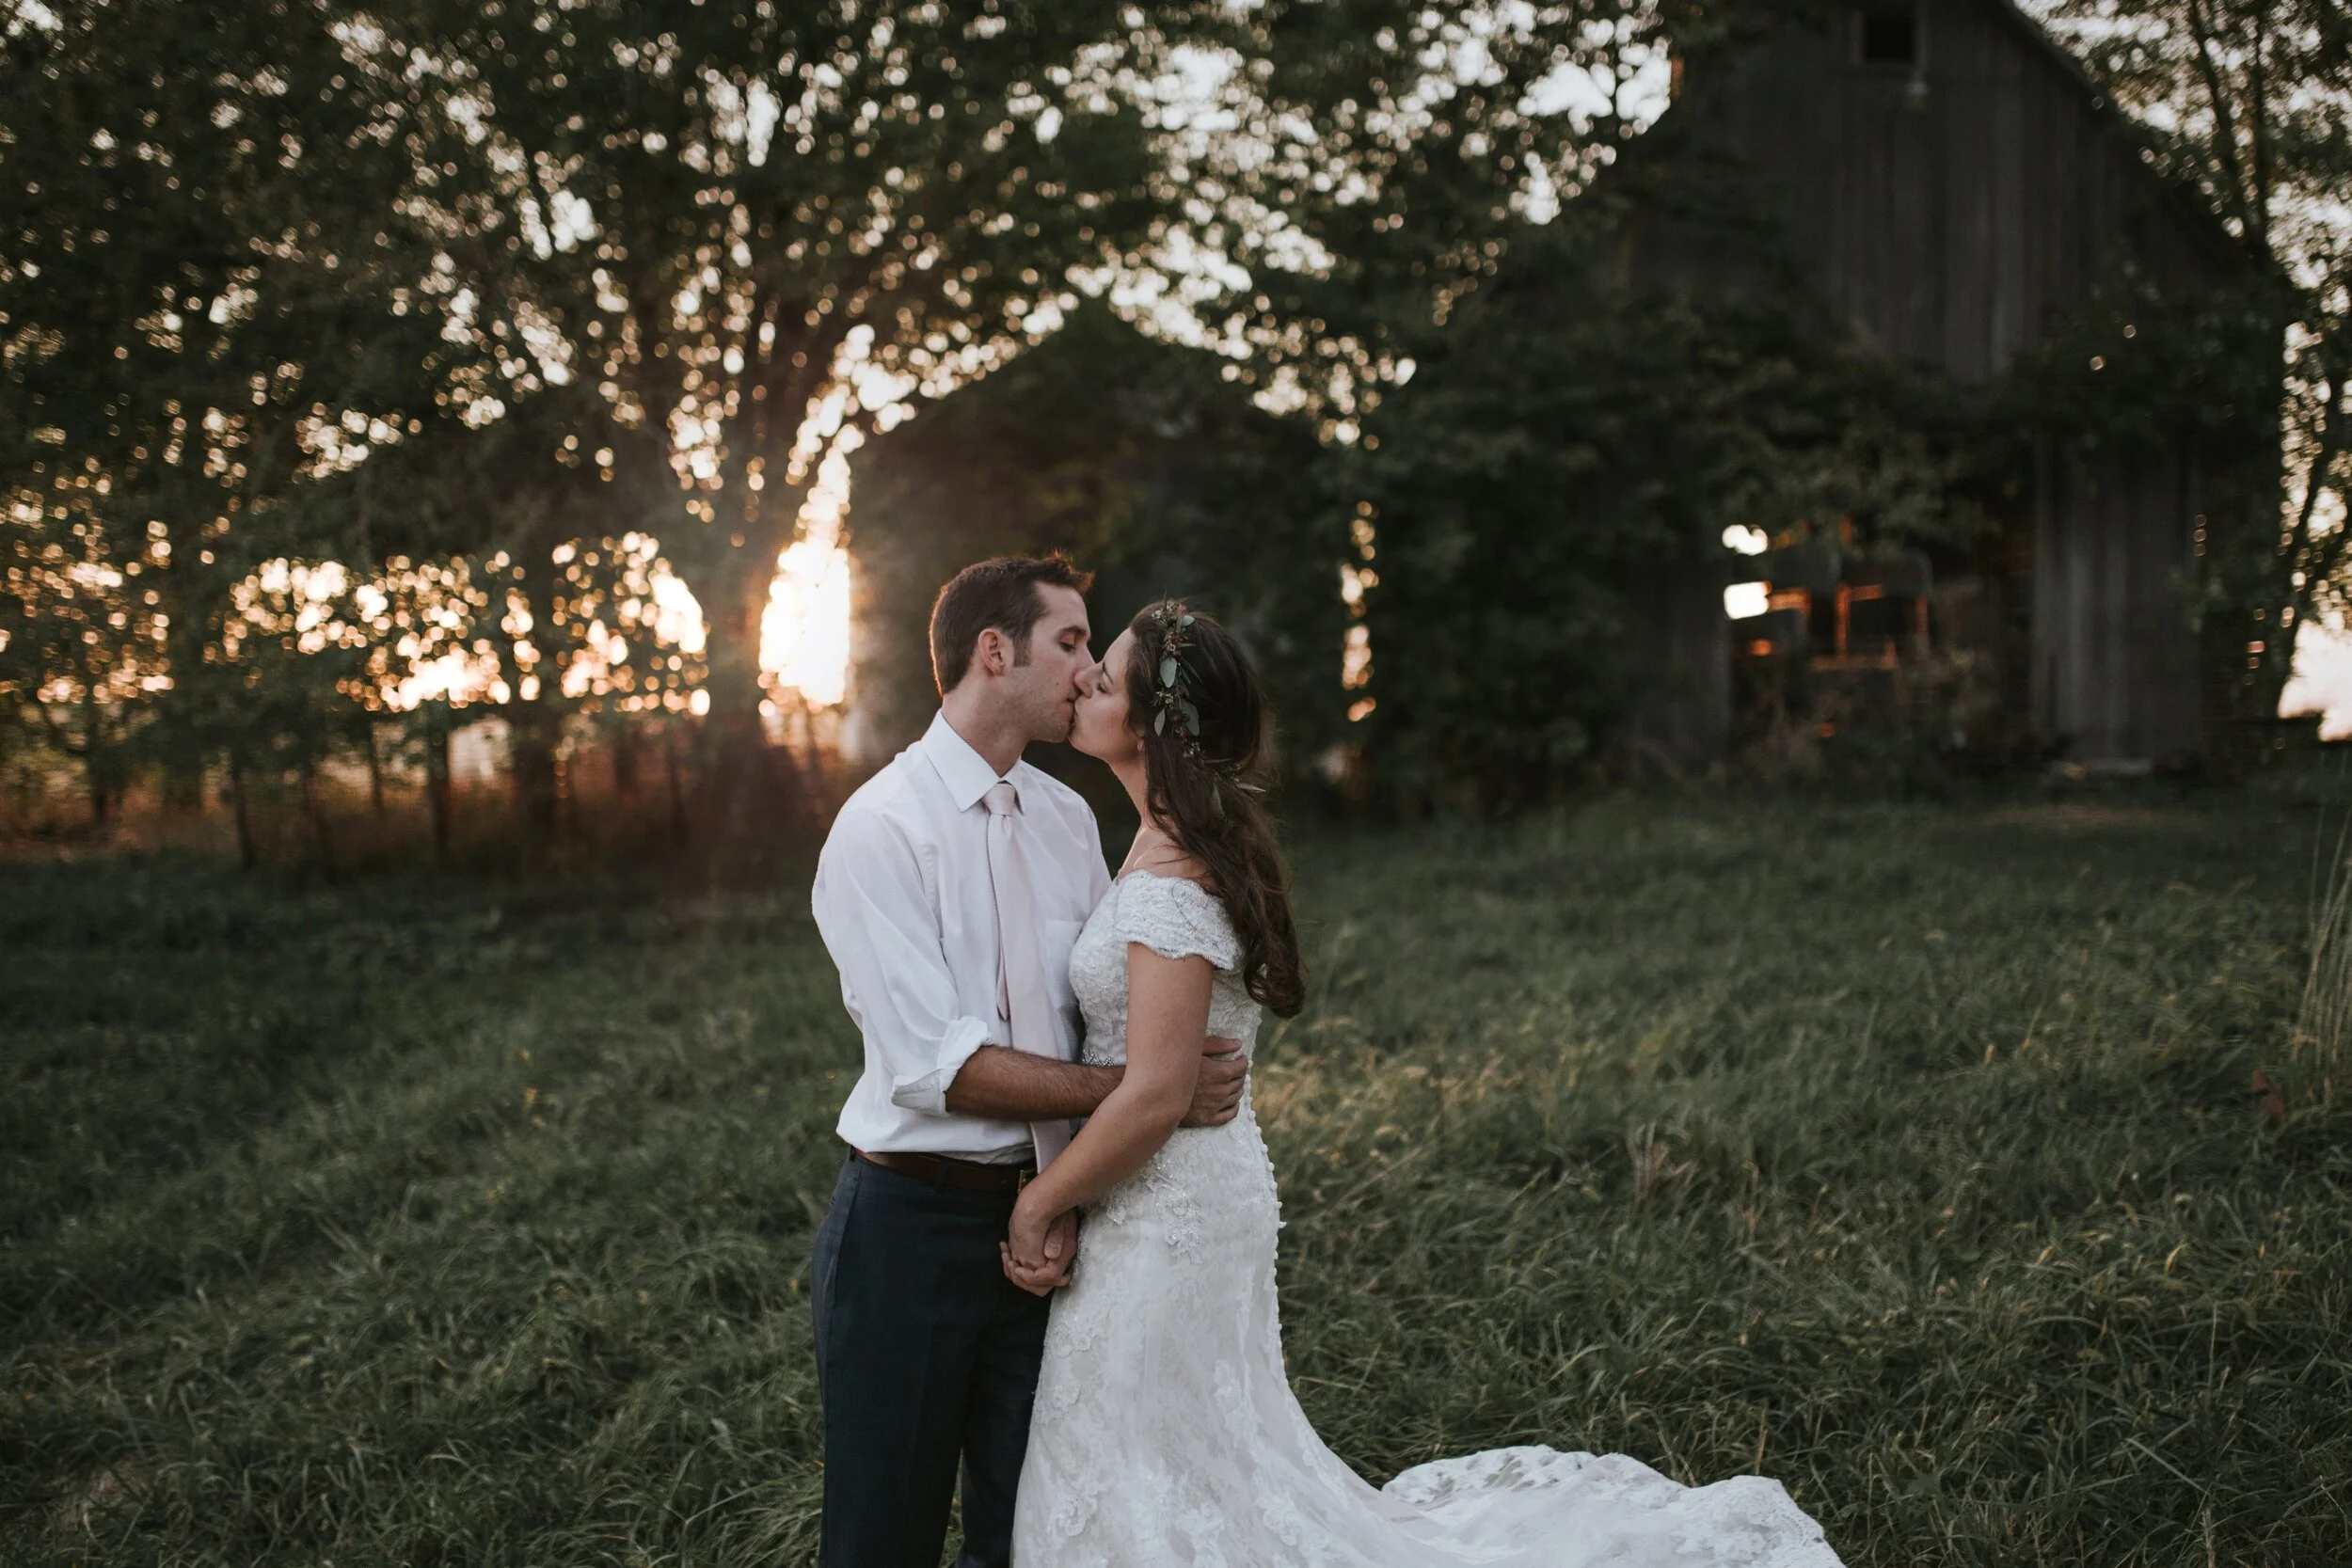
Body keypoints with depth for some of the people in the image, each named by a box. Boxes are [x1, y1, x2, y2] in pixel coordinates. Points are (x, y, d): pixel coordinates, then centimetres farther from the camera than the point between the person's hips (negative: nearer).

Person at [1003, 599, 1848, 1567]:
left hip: (1166, 1220, -9)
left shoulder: (1168, 882, -22)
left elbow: (1156, 1094, -26)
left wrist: (1039, 1204, -15)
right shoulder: (1192, 844, 9)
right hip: (1209, 1195, 9)